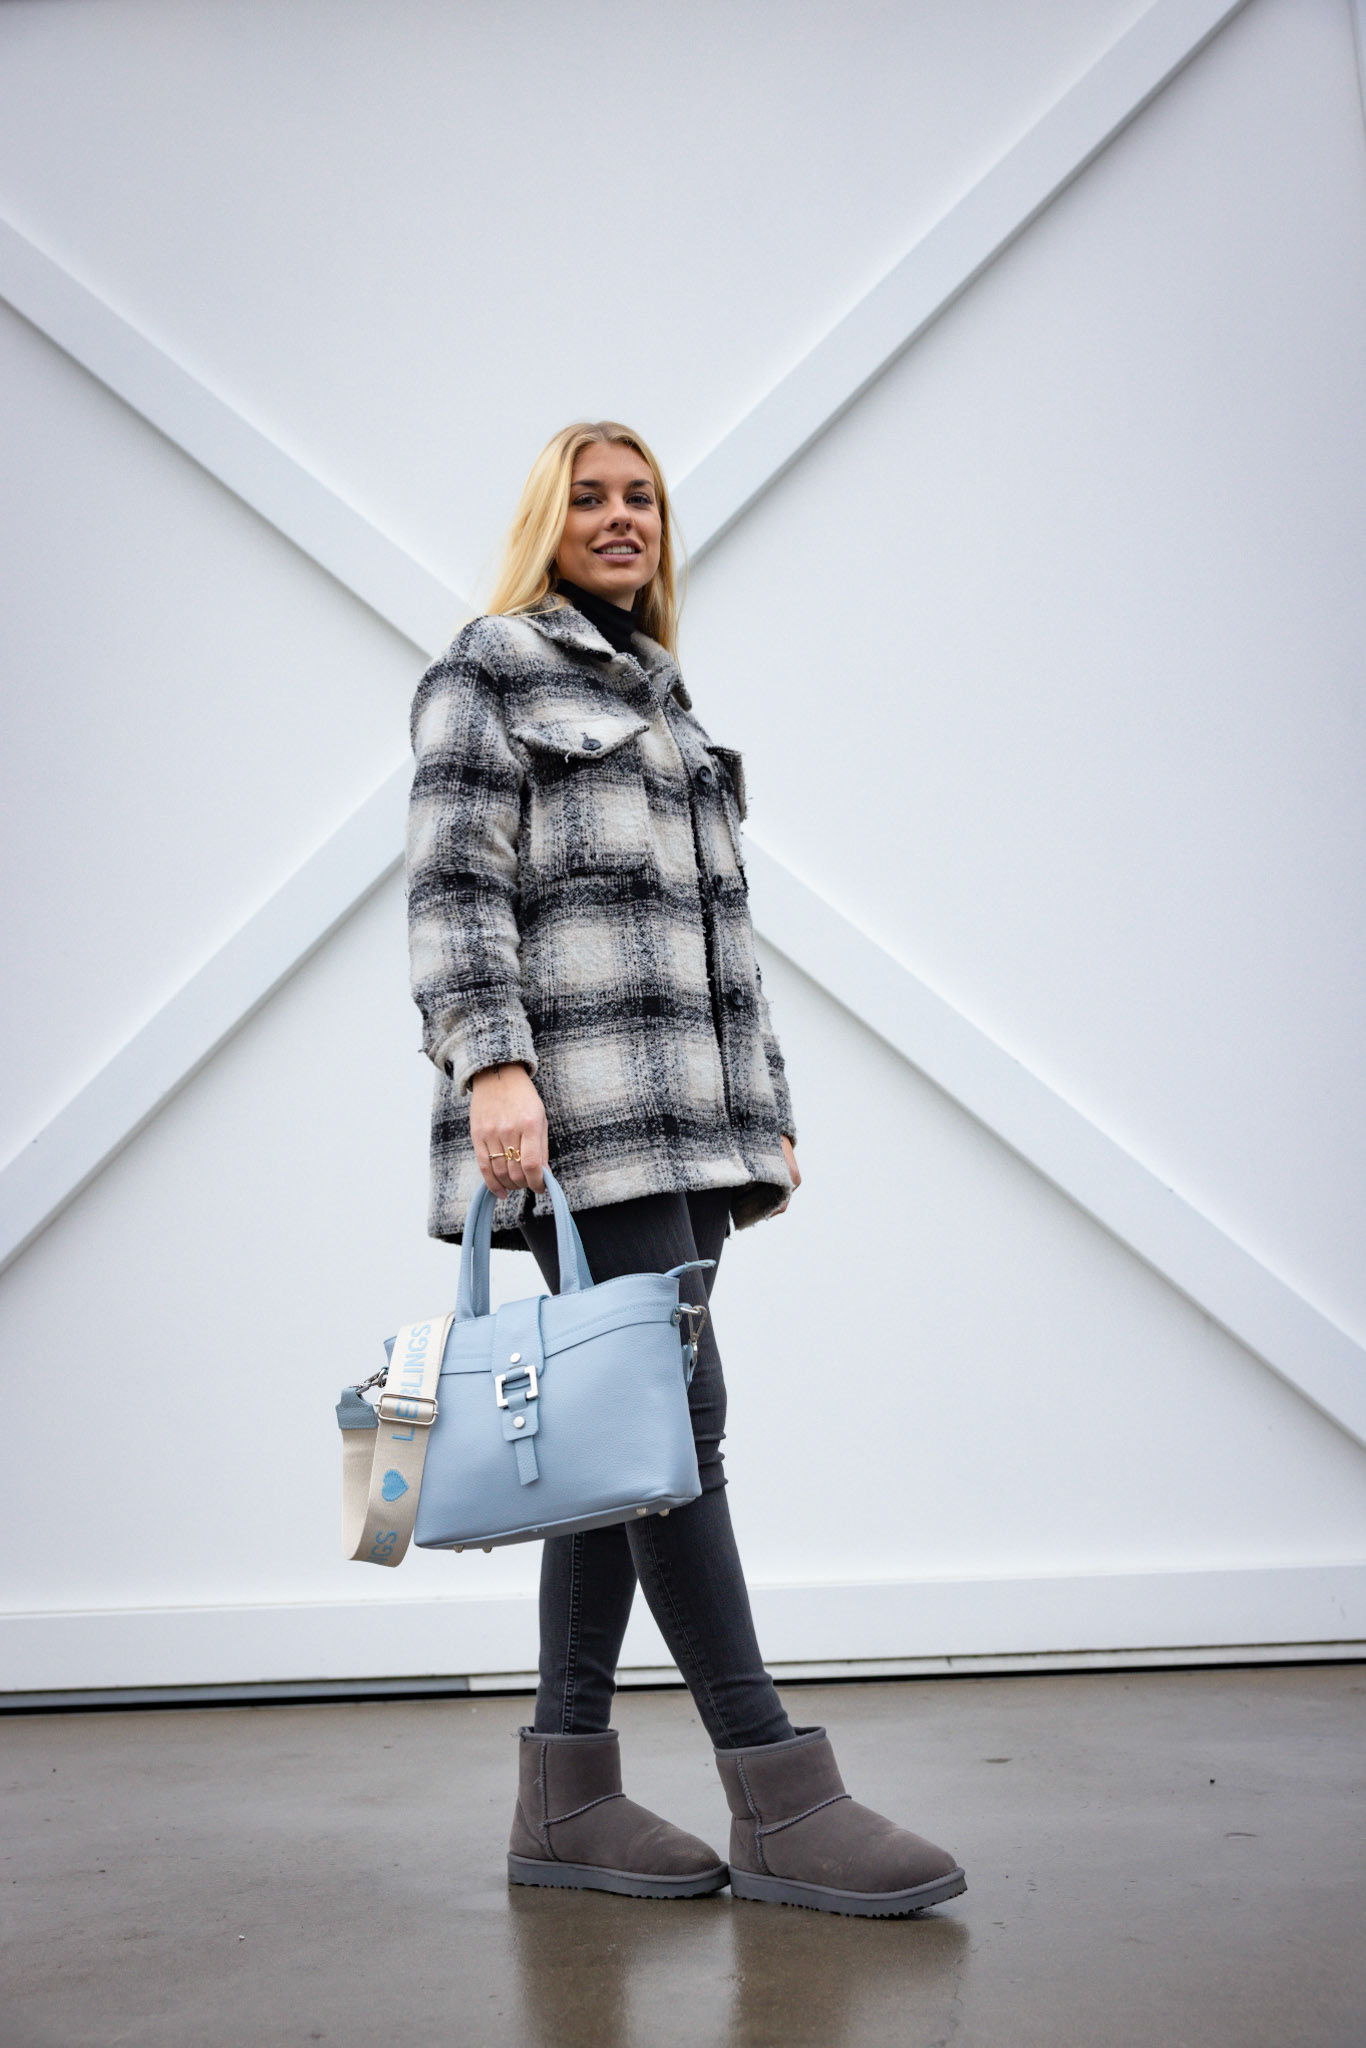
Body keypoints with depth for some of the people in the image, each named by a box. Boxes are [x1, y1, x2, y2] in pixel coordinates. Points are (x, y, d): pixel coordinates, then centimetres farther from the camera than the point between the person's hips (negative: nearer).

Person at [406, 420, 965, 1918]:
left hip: (679, 1123, 8)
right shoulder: (490, 667, 5)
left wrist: (767, 1111, 18)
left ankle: (565, 1799, 13)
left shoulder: (667, 701, 27)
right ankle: (781, 1803, -5)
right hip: (575, 1113, -8)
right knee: (671, 1413, -11)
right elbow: (452, 886, -7)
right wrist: (491, 1065, -20)